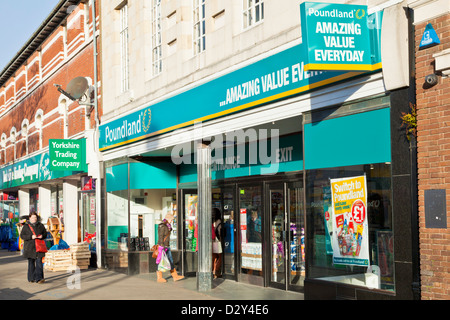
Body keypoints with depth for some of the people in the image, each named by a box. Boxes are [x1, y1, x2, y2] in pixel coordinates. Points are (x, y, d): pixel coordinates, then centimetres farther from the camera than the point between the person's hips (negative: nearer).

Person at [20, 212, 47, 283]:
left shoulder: (40, 225, 9)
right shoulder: (26, 226, 3)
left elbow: (45, 233, 14)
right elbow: (22, 235, -2)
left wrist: (42, 236, -9)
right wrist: (31, 237, -16)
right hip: (29, 247, 0)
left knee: (39, 262, -9)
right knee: (31, 263, 6)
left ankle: (39, 278, -13)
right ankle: (31, 278, 15)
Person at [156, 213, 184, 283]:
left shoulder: (167, 226, 12)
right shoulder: (162, 226, -17)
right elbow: (160, 237, -19)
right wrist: (162, 248, -21)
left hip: (167, 246, 9)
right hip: (162, 246, -9)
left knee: (171, 261, 9)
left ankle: (175, 276, 11)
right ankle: (159, 278, 7)